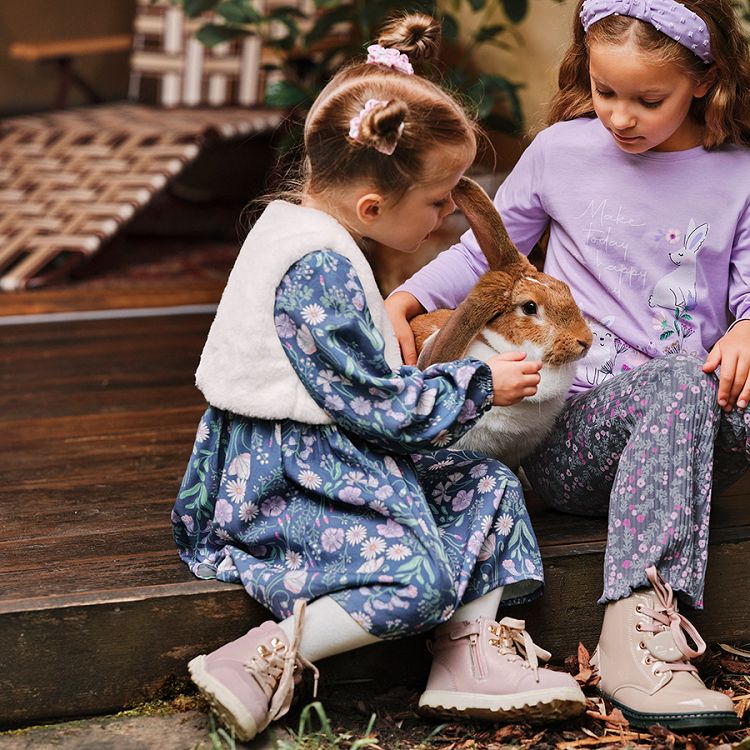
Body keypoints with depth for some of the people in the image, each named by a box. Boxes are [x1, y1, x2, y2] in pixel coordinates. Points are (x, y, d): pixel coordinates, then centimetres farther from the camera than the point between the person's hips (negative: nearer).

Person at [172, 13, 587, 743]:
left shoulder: (298, 230, 11)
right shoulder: (319, 269, -22)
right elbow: (378, 405, -21)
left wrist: (466, 381, 16)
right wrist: (479, 383, -9)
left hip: (320, 456, 11)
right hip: (277, 482, -11)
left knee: (488, 486, 11)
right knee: (419, 575, -28)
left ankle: (468, 654, 4)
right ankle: (264, 662, -18)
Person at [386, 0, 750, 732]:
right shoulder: (563, 151, 8)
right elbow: (482, 253, 18)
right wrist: (402, 301, 1)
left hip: (691, 428, 2)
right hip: (571, 425, -2)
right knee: (678, 382, -37)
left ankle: (638, 625, -41)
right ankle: (639, 625, -50)